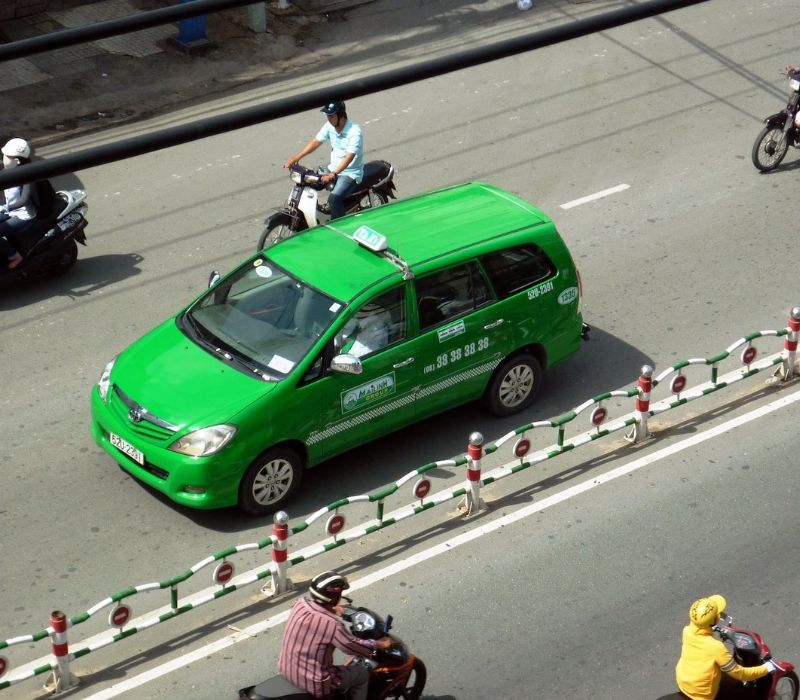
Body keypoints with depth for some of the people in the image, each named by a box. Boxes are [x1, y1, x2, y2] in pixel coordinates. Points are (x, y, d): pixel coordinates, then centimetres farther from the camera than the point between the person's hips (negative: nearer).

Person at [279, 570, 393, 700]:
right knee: (362, 673, 14)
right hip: (313, 683, -7)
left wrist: (333, 610, 32)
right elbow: (355, 646, -12)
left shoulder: (300, 604, -8)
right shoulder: (332, 625, -27)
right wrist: (380, 644, 4)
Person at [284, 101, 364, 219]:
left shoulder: (354, 132, -24)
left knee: (334, 199, -30)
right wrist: (296, 158, -9)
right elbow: (316, 142, 2)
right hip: (333, 169, 8)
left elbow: (349, 157, -32)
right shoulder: (329, 126, -2)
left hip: (351, 173, -8)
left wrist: (333, 174, -43)